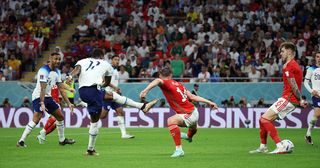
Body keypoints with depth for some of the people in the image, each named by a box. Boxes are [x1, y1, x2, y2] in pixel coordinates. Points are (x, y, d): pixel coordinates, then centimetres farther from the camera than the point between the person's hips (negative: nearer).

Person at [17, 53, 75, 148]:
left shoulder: (57, 72, 9)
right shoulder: (44, 71, -18)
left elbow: (61, 89, 11)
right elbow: (42, 89, -26)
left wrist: (68, 103, 6)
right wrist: (42, 104, -33)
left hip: (48, 97, 9)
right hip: (38, 96, -9)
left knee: (60, 117, 12)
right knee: (36, 118, -23)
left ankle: (62, 140, 27)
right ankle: (21, 141, -23)